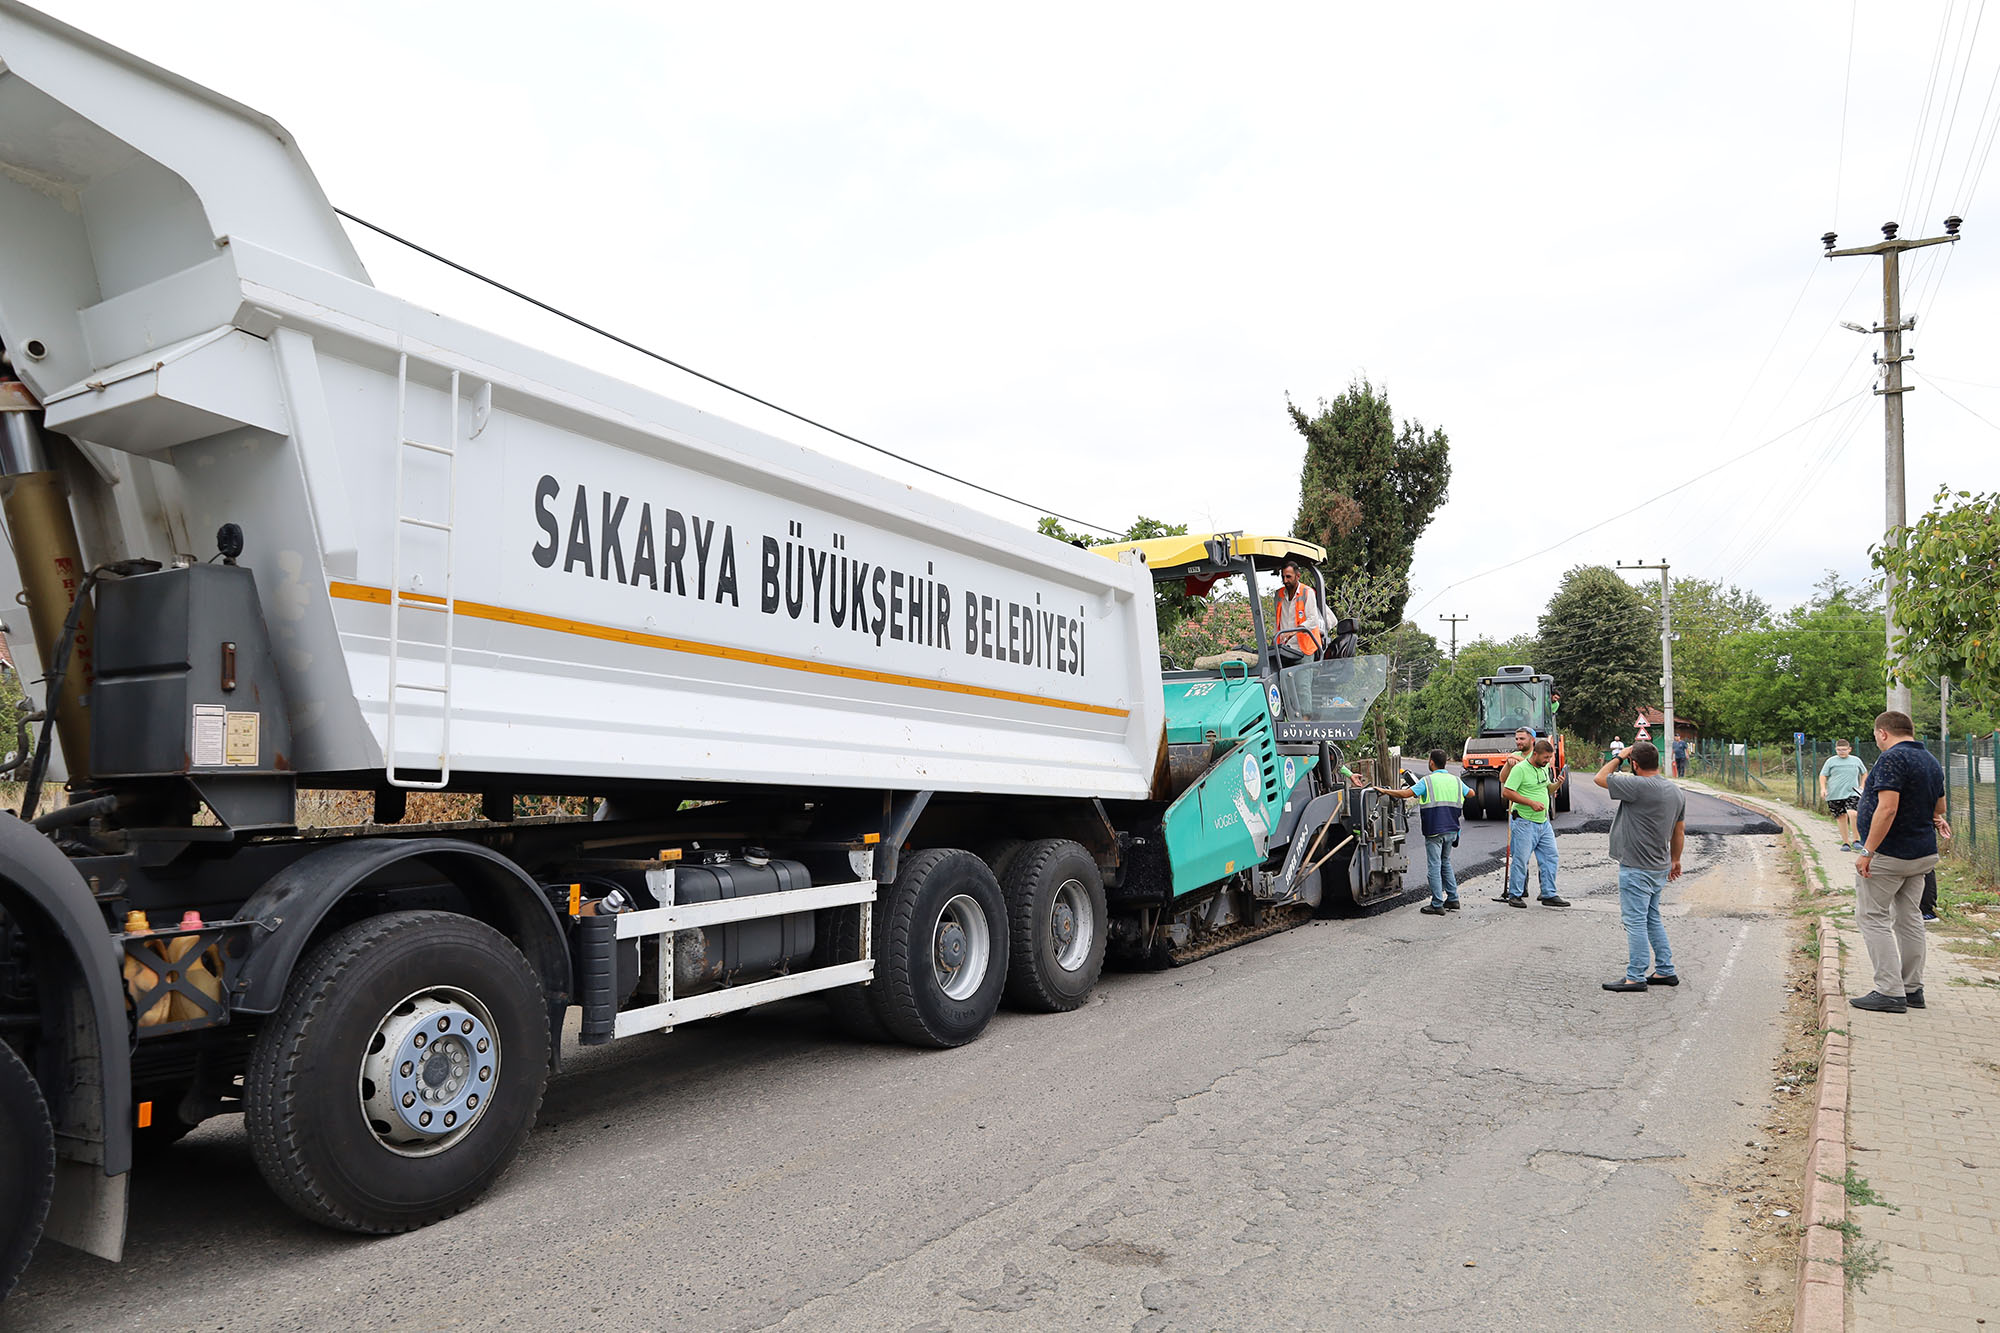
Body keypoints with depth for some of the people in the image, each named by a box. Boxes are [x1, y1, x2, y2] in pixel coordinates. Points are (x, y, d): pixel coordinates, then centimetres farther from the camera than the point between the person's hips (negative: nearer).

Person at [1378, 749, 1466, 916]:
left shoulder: (1427, 781, -9)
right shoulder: (1455, 780, 9)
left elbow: (1407, 793, -20)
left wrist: (1385, 791, -10)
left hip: (1434, 830, -6)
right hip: (1451, 829, 6)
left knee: (1434, 866, -3)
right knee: (1445, 863, 20)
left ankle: (1437, 905, -2)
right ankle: (1452, 899, 21)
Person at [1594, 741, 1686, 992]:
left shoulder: (1639, 786, -22)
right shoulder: (1676, 792, 7)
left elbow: (1601, 778, -12)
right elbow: (1679, 831, 15)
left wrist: (1618, 757, 1)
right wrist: (1675, 860, 27)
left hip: (1636, 869, -9)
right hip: (1660, 868, 9)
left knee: (1636, 922, -3)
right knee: (1652, 920, 19)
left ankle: (1636, 977, 2)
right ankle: (1665, 971, 25)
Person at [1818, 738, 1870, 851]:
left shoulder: (1856, 760, 9)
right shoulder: (1831, 761, 5)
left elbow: (1864, 773, 24)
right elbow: (1823, 775, 8)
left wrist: (1862, 786, 13)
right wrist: (1823, 788, -6)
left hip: (1852, 793, -1)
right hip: (1834, 795, 1)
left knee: (1852, 813, -21)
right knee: (1841, 817, 3)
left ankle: (1856, 839, -11)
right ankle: (1845, 842, 13)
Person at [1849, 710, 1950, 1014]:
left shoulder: (1892, 759, -17)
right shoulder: (1932, 761, 12)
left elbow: (1888, 809, -26)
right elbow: (1939, 808, 23)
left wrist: (1867, 852, -24)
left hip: (1889, 853, -9)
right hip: (1923, 853, 9)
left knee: (1872, 917, -3)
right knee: (1908, 918, 15)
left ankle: (1890, 992, -6)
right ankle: (1912, 989, 21)